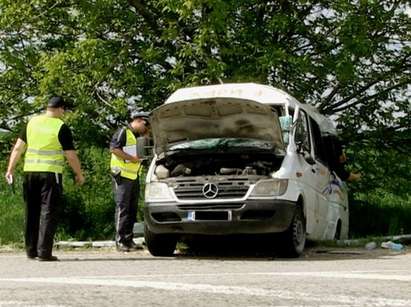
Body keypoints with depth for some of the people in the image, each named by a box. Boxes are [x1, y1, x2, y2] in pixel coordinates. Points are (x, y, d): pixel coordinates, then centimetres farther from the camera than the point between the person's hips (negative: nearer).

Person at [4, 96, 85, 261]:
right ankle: (44, 252, -5)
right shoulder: (61, 127, -5)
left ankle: (31, 251, 19)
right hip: (51, 173, -5)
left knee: (32, 212, 13)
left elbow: (17, 148, 8)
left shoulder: (32, 122, 8)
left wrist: (10, 169, 12)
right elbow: (71, 155, -5)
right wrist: (79, 175, 8)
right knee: (48, 212, -1)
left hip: (30, 171, 5)